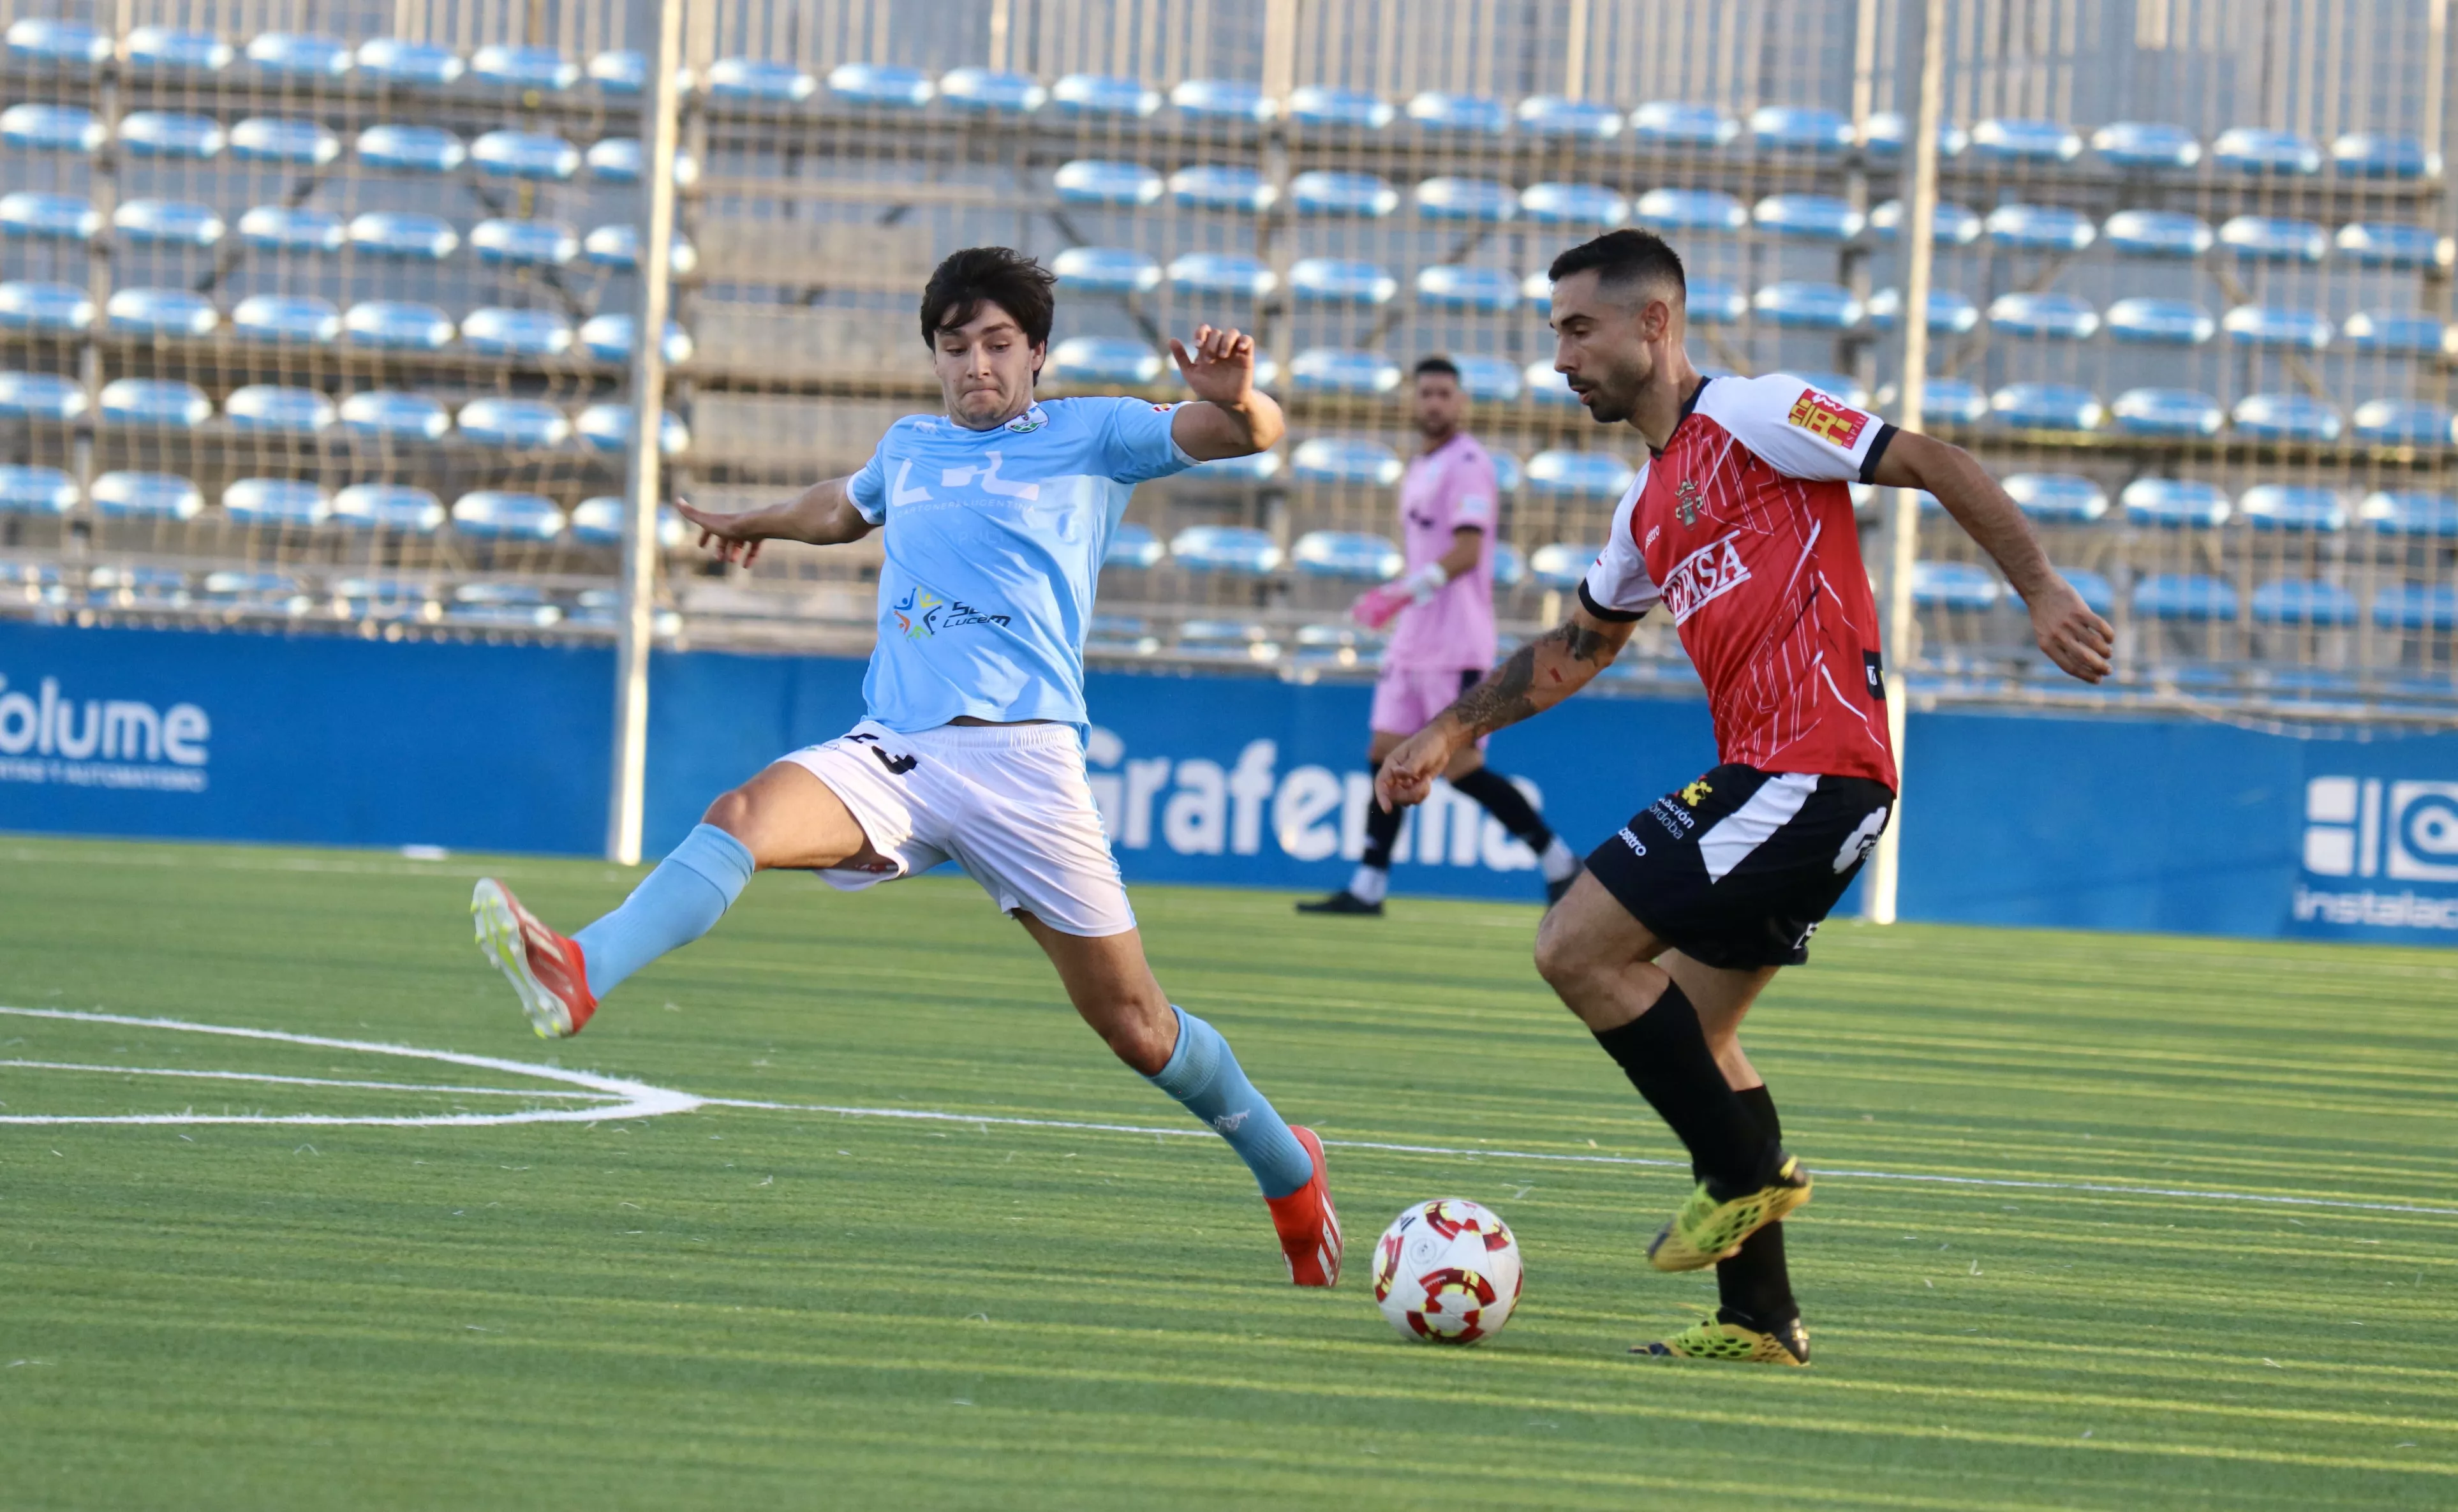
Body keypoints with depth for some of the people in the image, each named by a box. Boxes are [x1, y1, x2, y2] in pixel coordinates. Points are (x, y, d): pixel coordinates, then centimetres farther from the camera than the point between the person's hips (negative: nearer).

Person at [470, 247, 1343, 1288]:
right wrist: (755, 525, 62)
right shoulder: (910, 448, 21)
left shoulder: (1089, 437, 9)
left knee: (1134, 1024, 0)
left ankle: (1287, 1169, 24)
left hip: (1019, 757, -3)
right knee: (745, 817, -28)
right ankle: (579, 976, -49)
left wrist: (1235, 398, -24)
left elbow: (1251, 435, -1)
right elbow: (848, 505, 45)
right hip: (891, 751, 3)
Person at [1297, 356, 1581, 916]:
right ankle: (1368, 886, 7)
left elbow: (1466, 551, -20)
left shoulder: (1468, 464, -10)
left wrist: (1405, 590, -28)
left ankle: (1559, 863, -1)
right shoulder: (1416, 471, 18)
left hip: (1456, 644, -9)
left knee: (1460, 766, -11)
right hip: (1413, 640, 9)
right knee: (1385, 754, 4)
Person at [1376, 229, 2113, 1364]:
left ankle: (1747, 1172, -3)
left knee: (1578, 946, -12)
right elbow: (1575, 647, 36)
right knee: (1687, 1034, 12)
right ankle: (1760, 1320, 14)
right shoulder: (1649, 506, 22)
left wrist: (2042, 592, -14)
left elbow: (1933, 465, -8)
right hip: (1768, 779, 10)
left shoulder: (1749, 417, -5)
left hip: (1809, 768, -10)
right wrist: (1451, 732, 32)